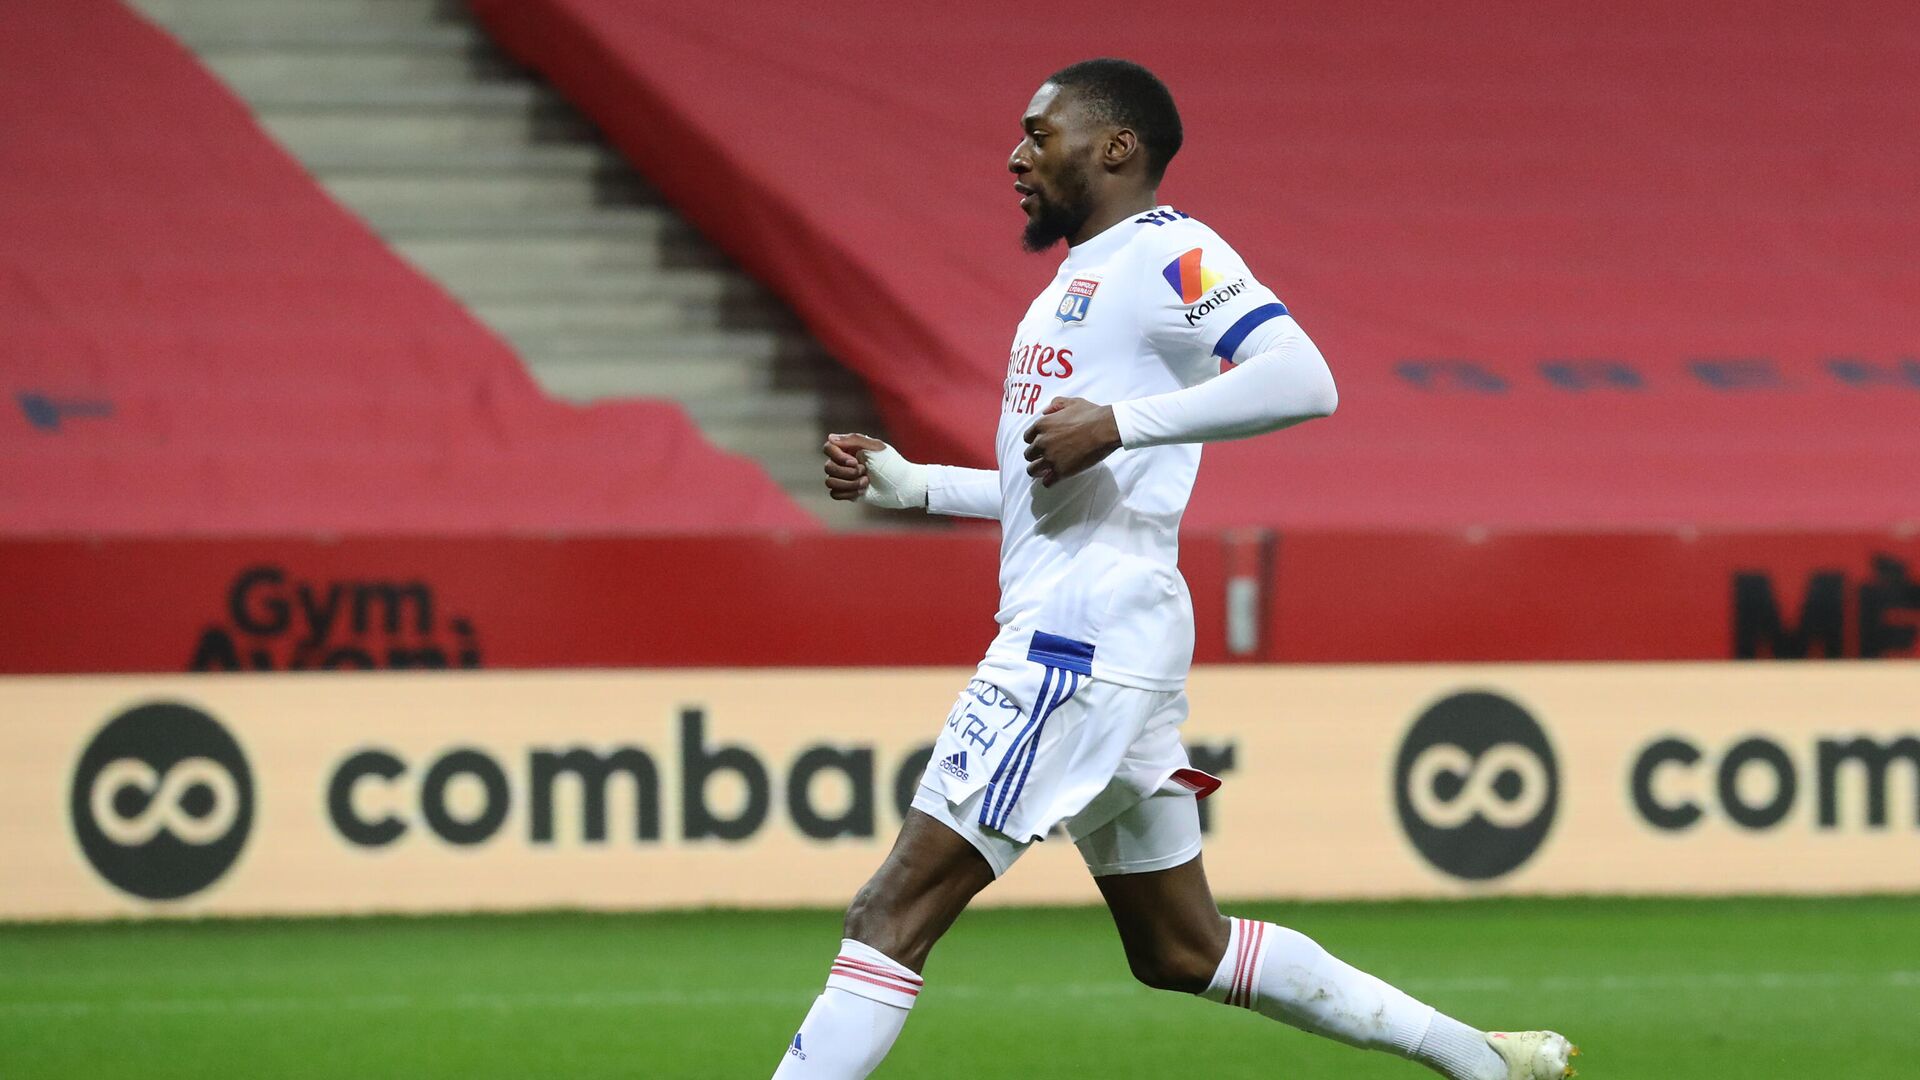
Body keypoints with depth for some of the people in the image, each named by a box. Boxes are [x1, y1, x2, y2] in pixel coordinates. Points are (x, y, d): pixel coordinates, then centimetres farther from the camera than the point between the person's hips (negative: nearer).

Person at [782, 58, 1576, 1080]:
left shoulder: (1166, 253, -7)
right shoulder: (1081, 278, 23)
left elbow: (1301, 379, -23)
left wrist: (1116, 422, -26)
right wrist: (907, 486, 20)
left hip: (1087, 638, -11)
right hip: (1066, 637, 11)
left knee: (894, 912, -13)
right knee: (1181, 949, 15)